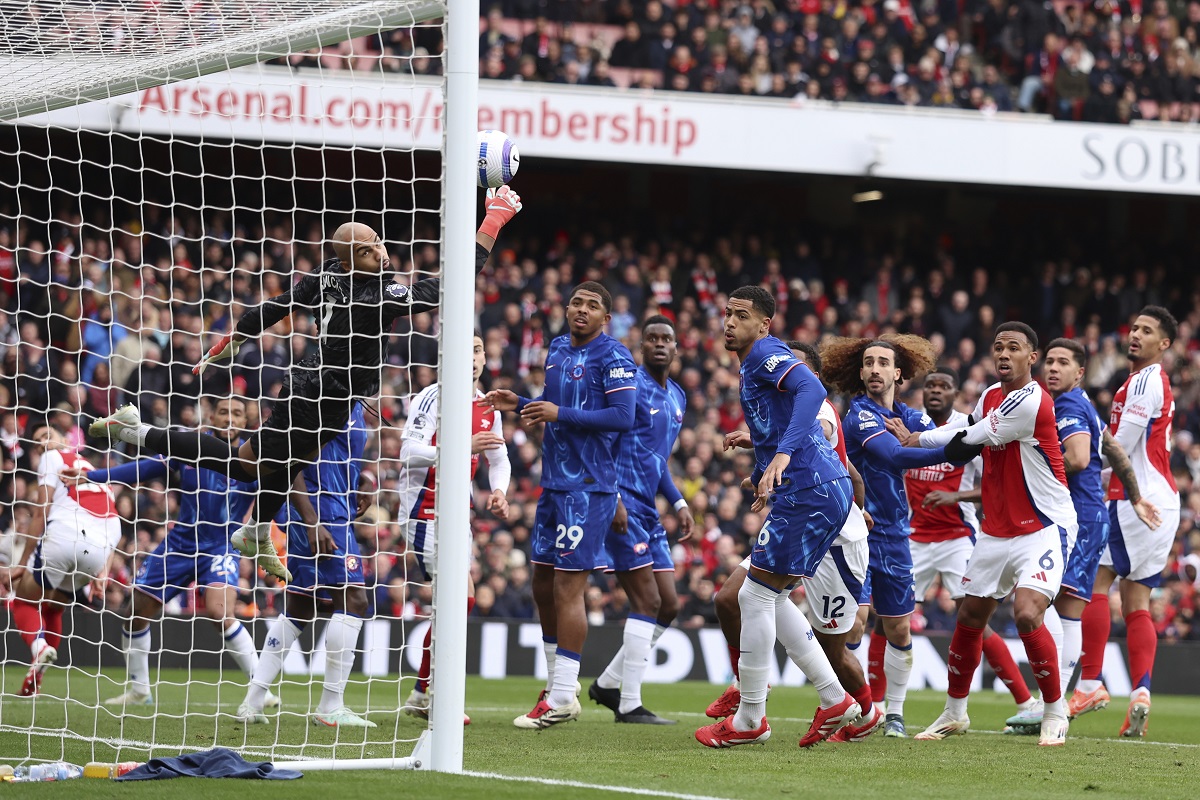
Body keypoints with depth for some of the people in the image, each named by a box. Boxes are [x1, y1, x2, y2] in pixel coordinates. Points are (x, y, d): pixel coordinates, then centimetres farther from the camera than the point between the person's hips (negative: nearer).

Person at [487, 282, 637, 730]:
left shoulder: (613, 356, -10)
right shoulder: (557, 349, 15)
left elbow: (622, 416, -18)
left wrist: (561, 414, -21)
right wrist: (520, 405, 12)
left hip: (588, 486, -9)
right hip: (554, 482, 9)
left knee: (568, 587, -9)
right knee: (543, 584, 11)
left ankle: (561, 698, -5)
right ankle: (558, 688, 21)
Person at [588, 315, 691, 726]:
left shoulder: (677, 398, 18)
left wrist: (679, 503, 16)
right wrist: (613, 497, -22)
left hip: (647, 512, 9)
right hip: (623, 507, -9)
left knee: (669, 604, 7)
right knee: (648, 602, -12)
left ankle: (608, 683, 18)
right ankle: (629, 704, -8)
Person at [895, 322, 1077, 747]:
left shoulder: (1030, 402, -20)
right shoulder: (990, 396, 8)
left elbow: (964, 441, -14)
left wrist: (913, 439, -2)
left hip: (1044, 528, -8)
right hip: (997, 531, 8)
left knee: (1027, 615, -23)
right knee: (970, 618, 10)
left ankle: (1055, 712, -6)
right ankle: (955, 712, 26)